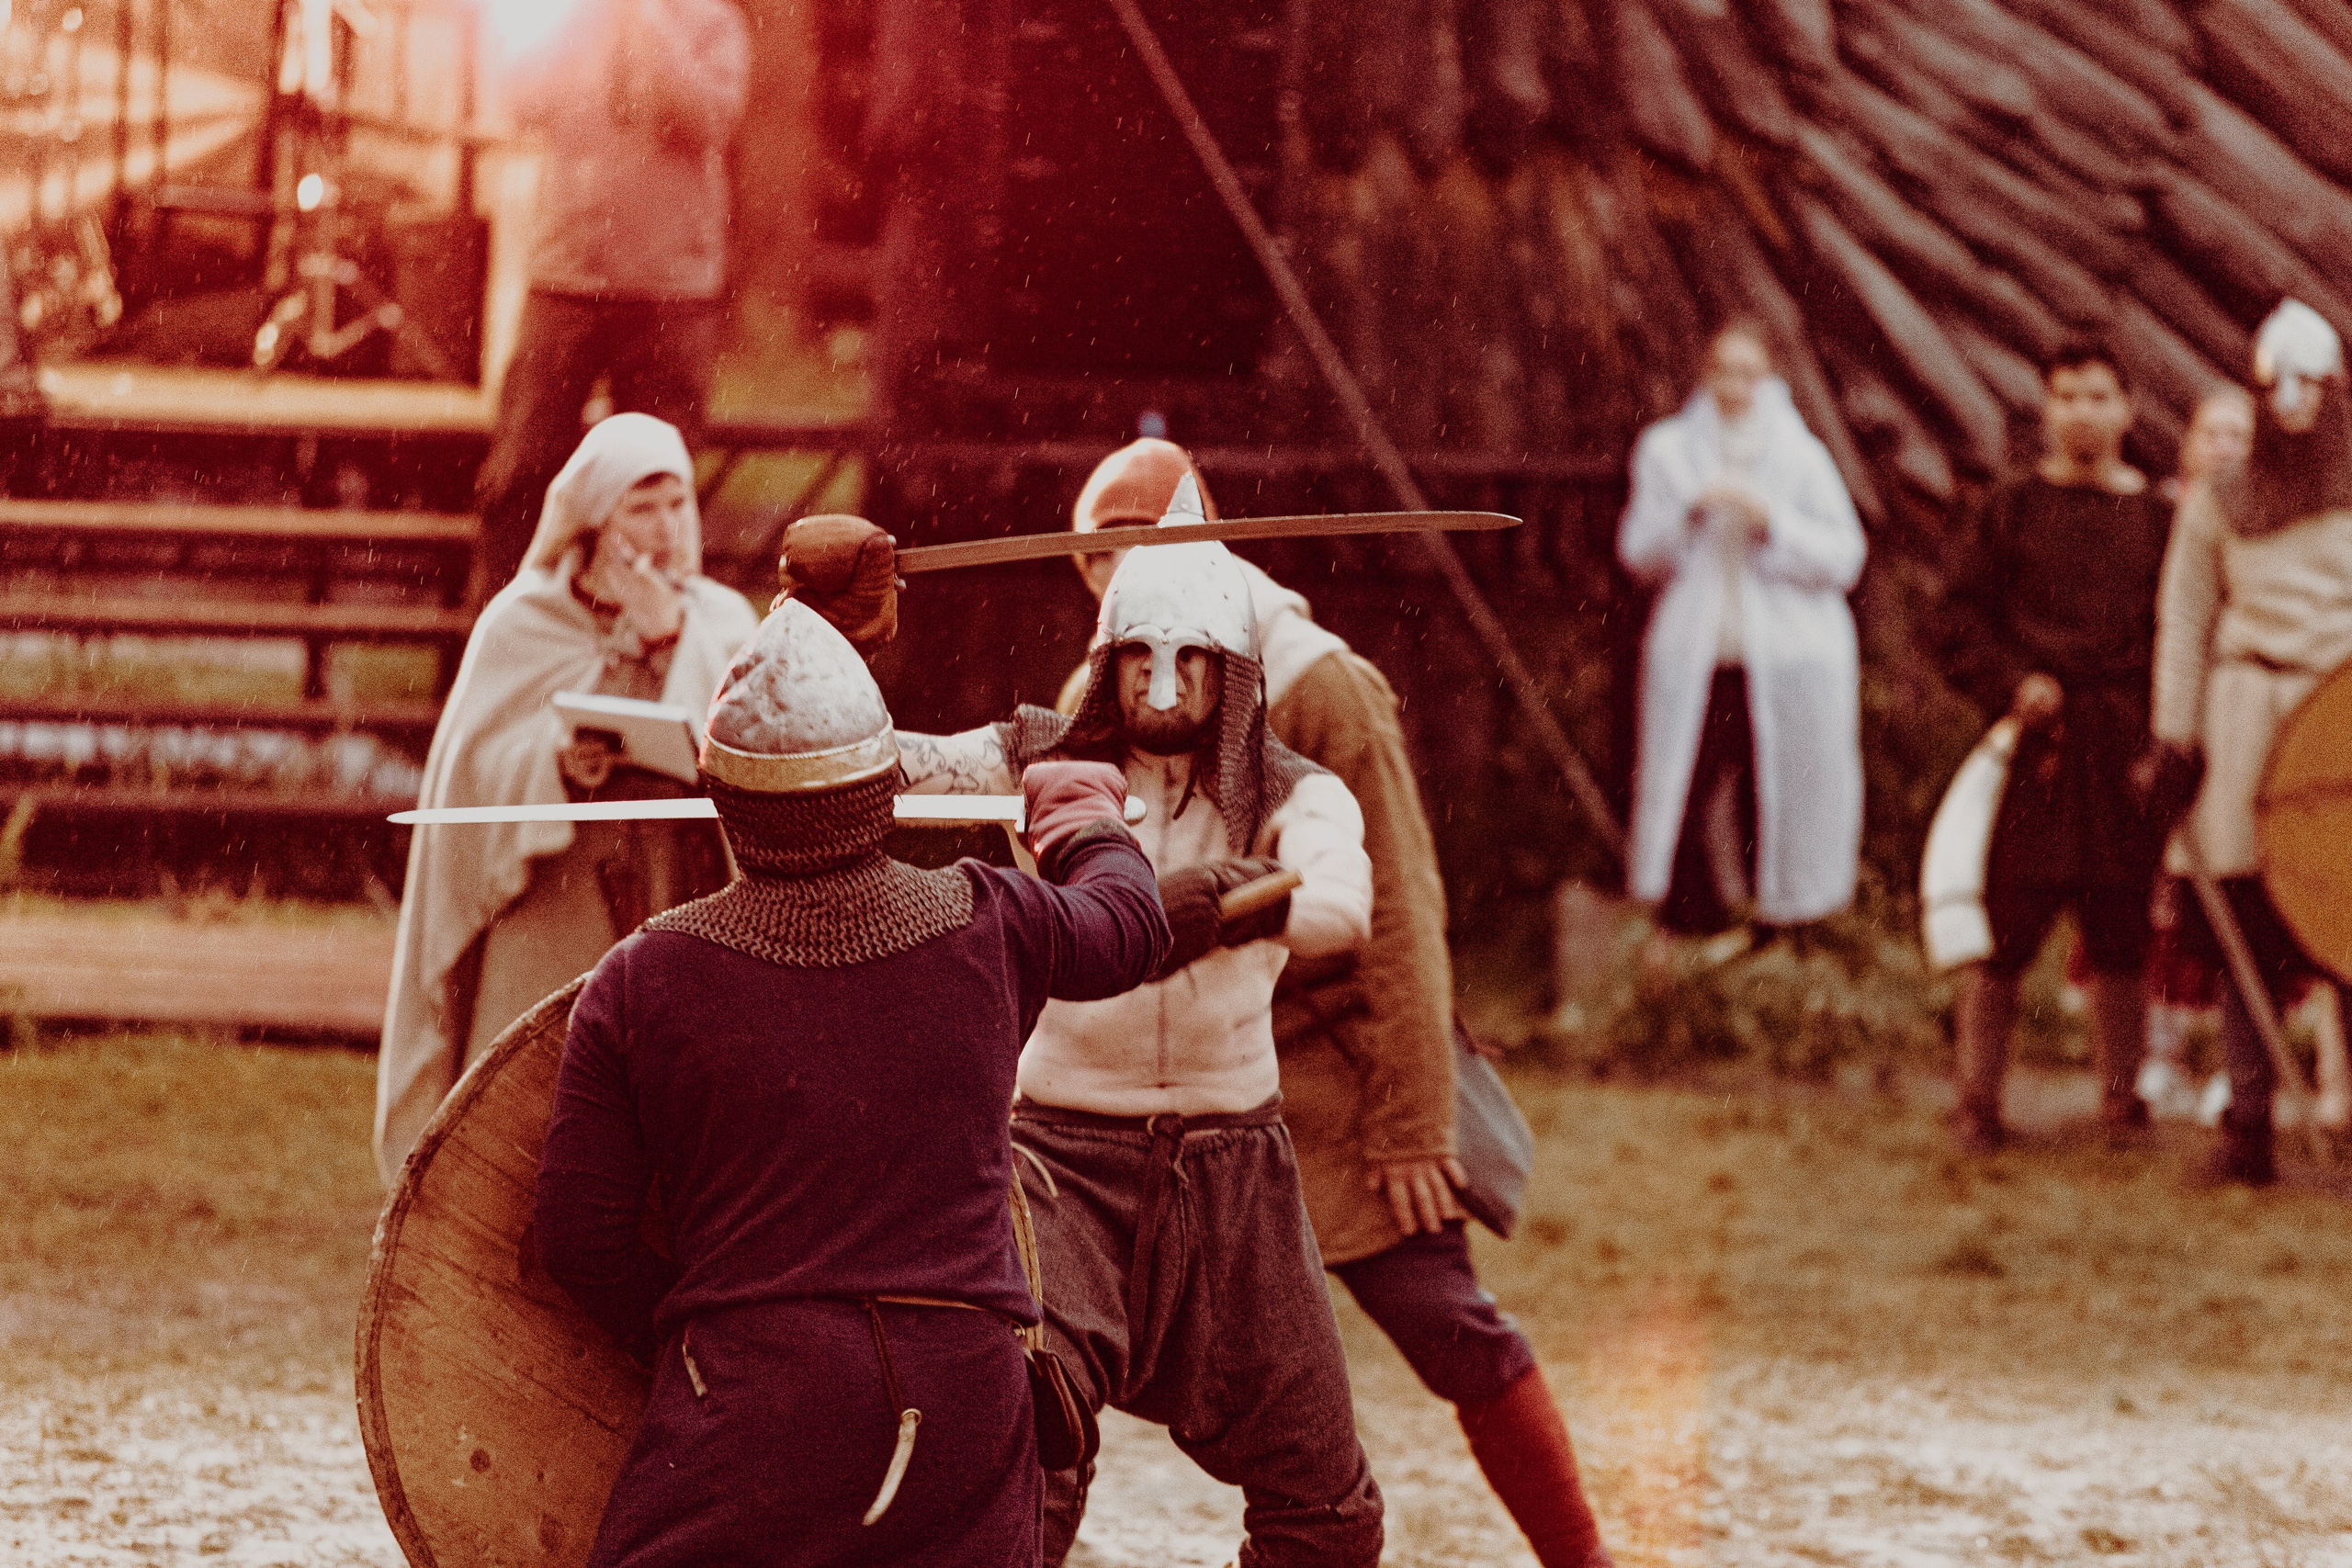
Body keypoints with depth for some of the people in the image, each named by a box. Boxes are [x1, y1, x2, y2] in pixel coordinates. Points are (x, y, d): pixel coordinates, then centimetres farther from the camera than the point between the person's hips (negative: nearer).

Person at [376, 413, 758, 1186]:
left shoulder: (721, 624, 10)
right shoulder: (521, 625, 3)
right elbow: (477, 772, -3)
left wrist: (671, 643, -8)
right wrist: (556, 766, -22)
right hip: (549, 940, -2)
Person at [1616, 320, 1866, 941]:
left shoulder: (1801, 456, 3)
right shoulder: (1668, 450, 8)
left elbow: (1844, 557, -1)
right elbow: (1639, 556, 6)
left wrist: (1771, 521, -13)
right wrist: (1690, 512, -11)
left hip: (1787, 659, -1)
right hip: (1696, 662, 1)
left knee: (1780, 809, -2)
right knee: (1691, 802, -7)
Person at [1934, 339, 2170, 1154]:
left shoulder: (2156, 517, 10)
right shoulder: (2010, 511, 6)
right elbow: (1958, 618, 6)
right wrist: (2013, 684, -10)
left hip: (2125, 744, 1)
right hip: (2033, 745, -1)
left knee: (2121, 933, 4)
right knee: (2003, 926, -4)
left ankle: (2122, 1096, 14)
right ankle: (1979, 1102, 3)